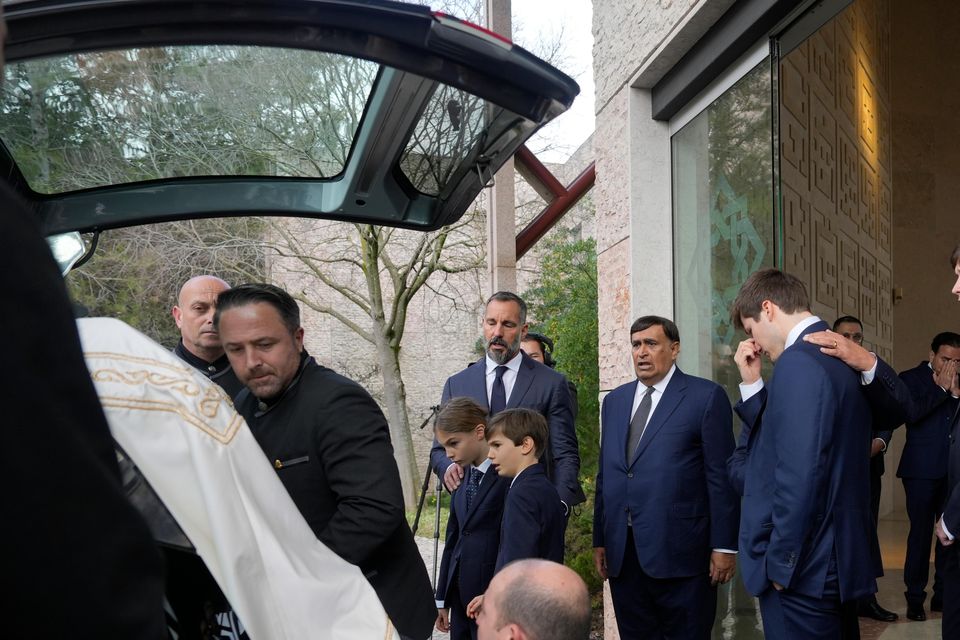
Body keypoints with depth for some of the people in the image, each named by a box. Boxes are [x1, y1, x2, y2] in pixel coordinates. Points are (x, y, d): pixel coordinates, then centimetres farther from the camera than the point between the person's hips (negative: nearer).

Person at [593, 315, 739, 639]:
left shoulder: (706, 397, -3)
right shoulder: (614, 401, 15)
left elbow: (721, 476, -6)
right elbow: (605, 474, 15)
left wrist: (724, 546, -9)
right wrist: (599, 539, 11)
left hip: (679, 552, -5)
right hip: (622, 555, 5)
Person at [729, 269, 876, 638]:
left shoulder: (797, 362, -17)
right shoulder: (838, 360, 13)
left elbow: (800, 473, -24)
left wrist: (780, 563, -17)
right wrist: (752, 383, 9)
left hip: (801, 571, -10)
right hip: (835, 562, 10)